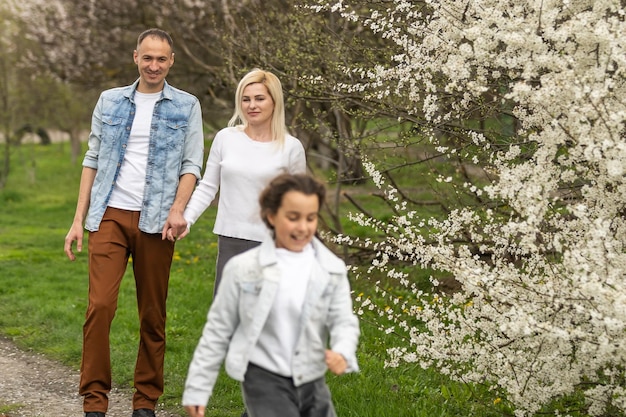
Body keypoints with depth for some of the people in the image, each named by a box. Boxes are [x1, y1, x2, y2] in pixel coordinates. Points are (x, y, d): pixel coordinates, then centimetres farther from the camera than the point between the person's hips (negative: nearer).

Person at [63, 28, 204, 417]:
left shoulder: (186, 106, 7)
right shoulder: (110, 101, 13)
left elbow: (192, 164, 2)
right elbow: (93, 160, 13)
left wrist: (178, 209, -15)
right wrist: (78, 219, 7)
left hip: (155, 222, -1)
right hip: (110, 215, 1)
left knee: (153, 315, 4)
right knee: (100, 305, -11)